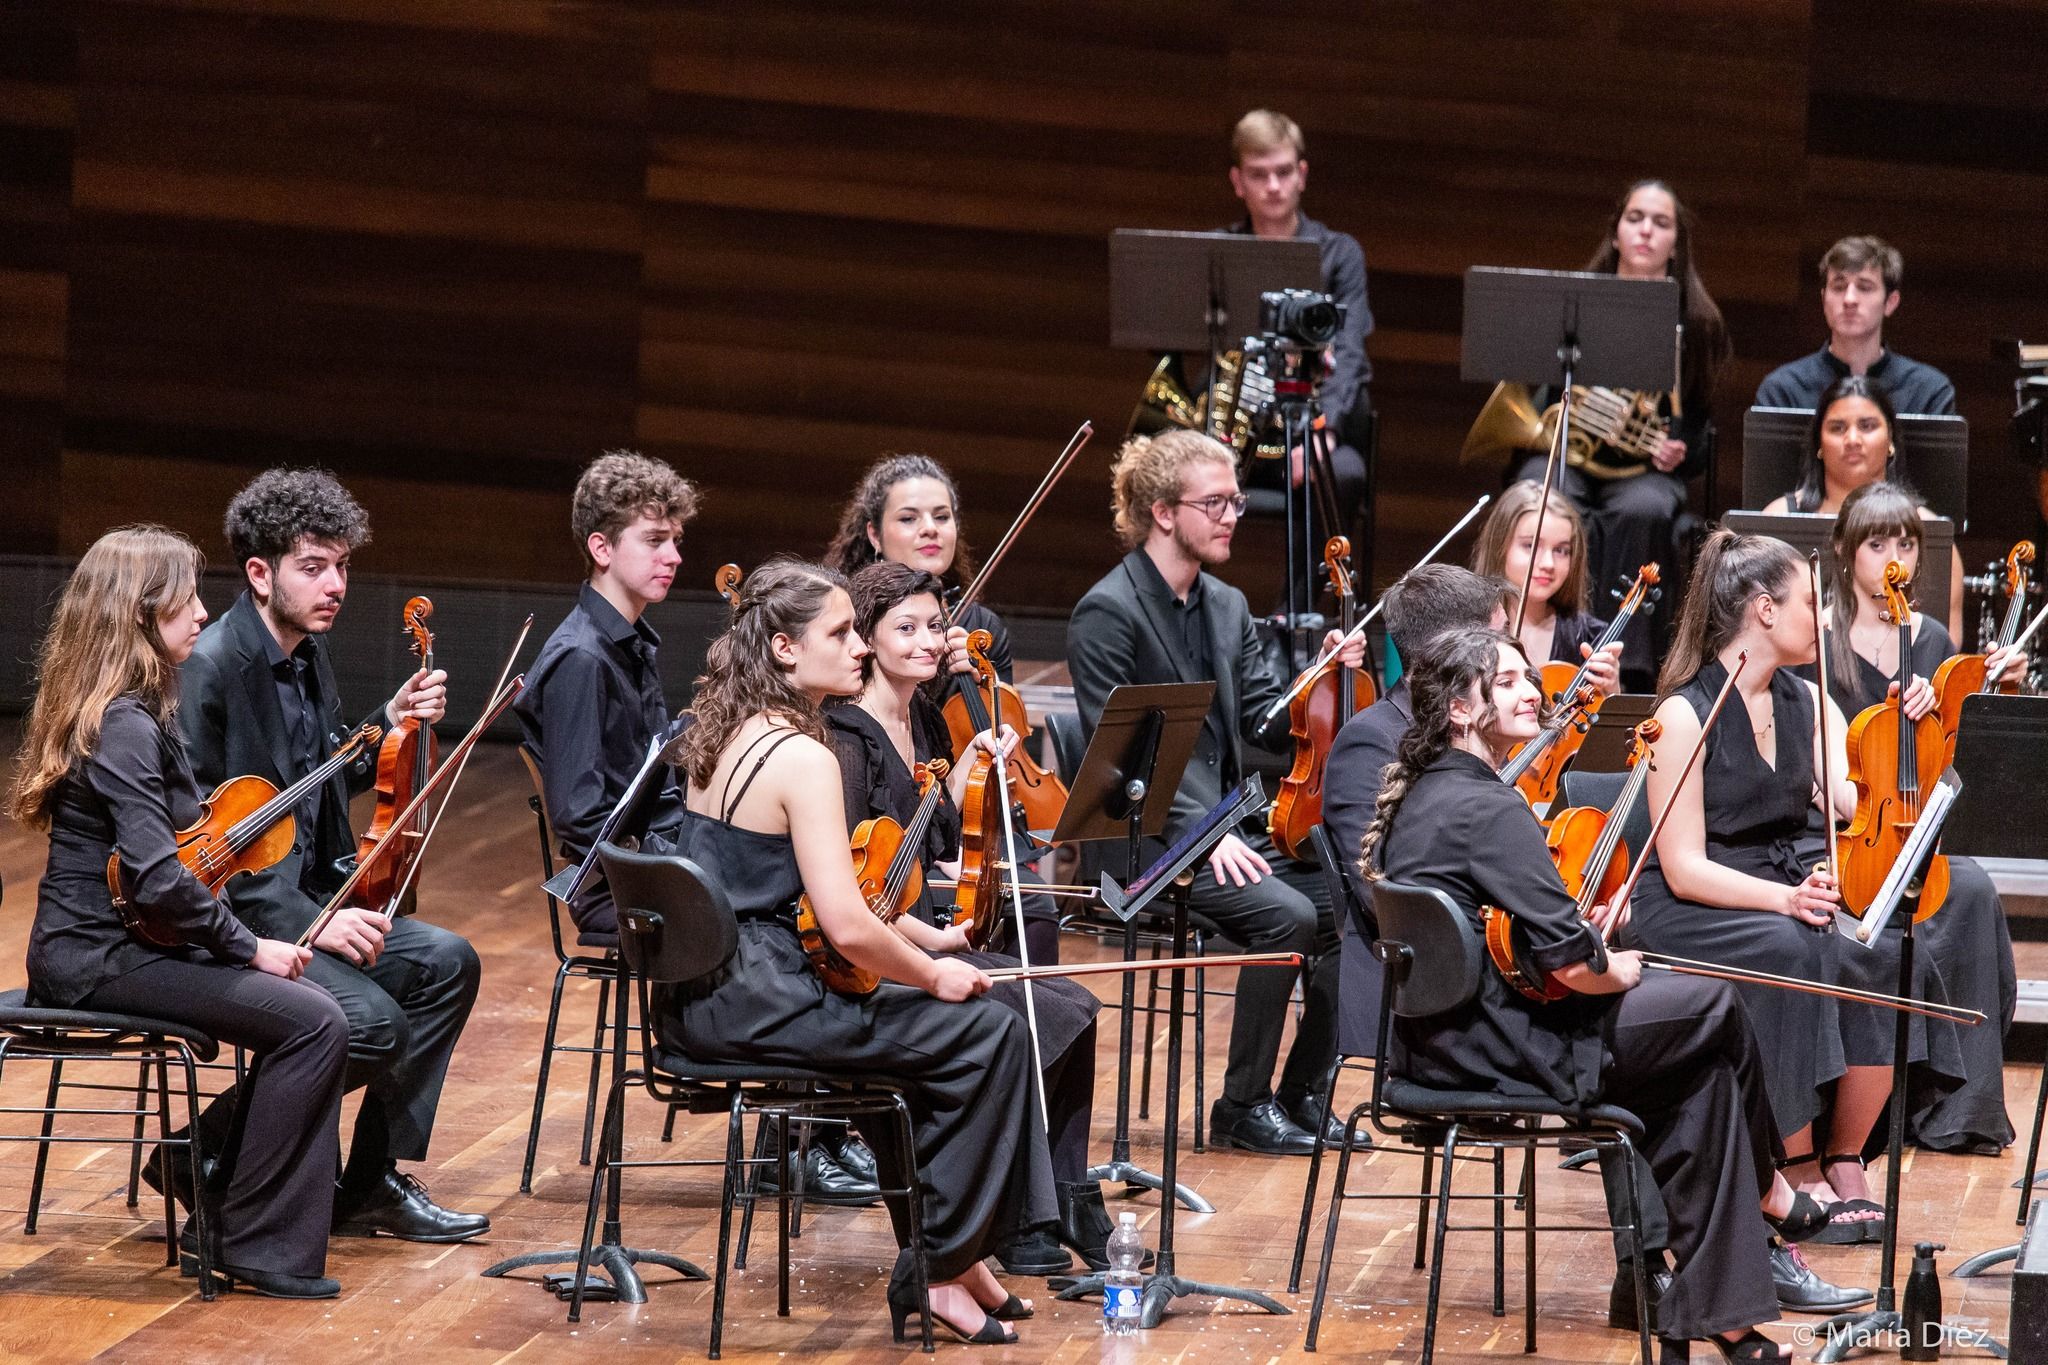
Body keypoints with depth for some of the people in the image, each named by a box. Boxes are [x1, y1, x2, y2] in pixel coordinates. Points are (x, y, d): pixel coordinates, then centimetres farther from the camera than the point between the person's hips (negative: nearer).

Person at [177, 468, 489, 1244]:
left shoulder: (307, 657, 10)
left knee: (445, 964, 0)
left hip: (306, 900, 9)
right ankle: (207, 1150, -6)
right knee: (370, 1020, -24)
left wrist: (394, 722, 5)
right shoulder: (212, 670, -19)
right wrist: (305, 921, -26)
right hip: (230, 915, -9)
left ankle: (375, 1182, 6)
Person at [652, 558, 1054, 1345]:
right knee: (983, 1034, -4)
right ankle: (939, 1270, 3)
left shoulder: (728, 735, 11)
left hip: (698, 998, 10)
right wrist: (934, 975, -6)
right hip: (752, 1005, -10)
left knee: (911, 1027, 27)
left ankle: (935, 1243, 30)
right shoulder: (803, 758, -17)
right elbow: (847, 927, -23)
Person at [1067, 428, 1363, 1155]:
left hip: (1226, 830, 8)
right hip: (1146, 841, -8)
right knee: (1286, 914, -27)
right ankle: (1243, 1106, -13)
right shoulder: (1107, 613, -10)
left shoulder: (1226, 607, 14)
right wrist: (1205, 834, -23)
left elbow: (1268, 720, 12)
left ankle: (1302, 1094, 0)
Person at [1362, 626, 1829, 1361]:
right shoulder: (1490, 811, -20)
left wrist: (1584, 933, 8)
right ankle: (1767, 1192, 25)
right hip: (1502, 1052, -10)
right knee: (1715, 1009, 2)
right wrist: (1618, 969, -1)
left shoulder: (1416, 797, 10)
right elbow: (1570, 965, -24)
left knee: (1703, 1073, 14)